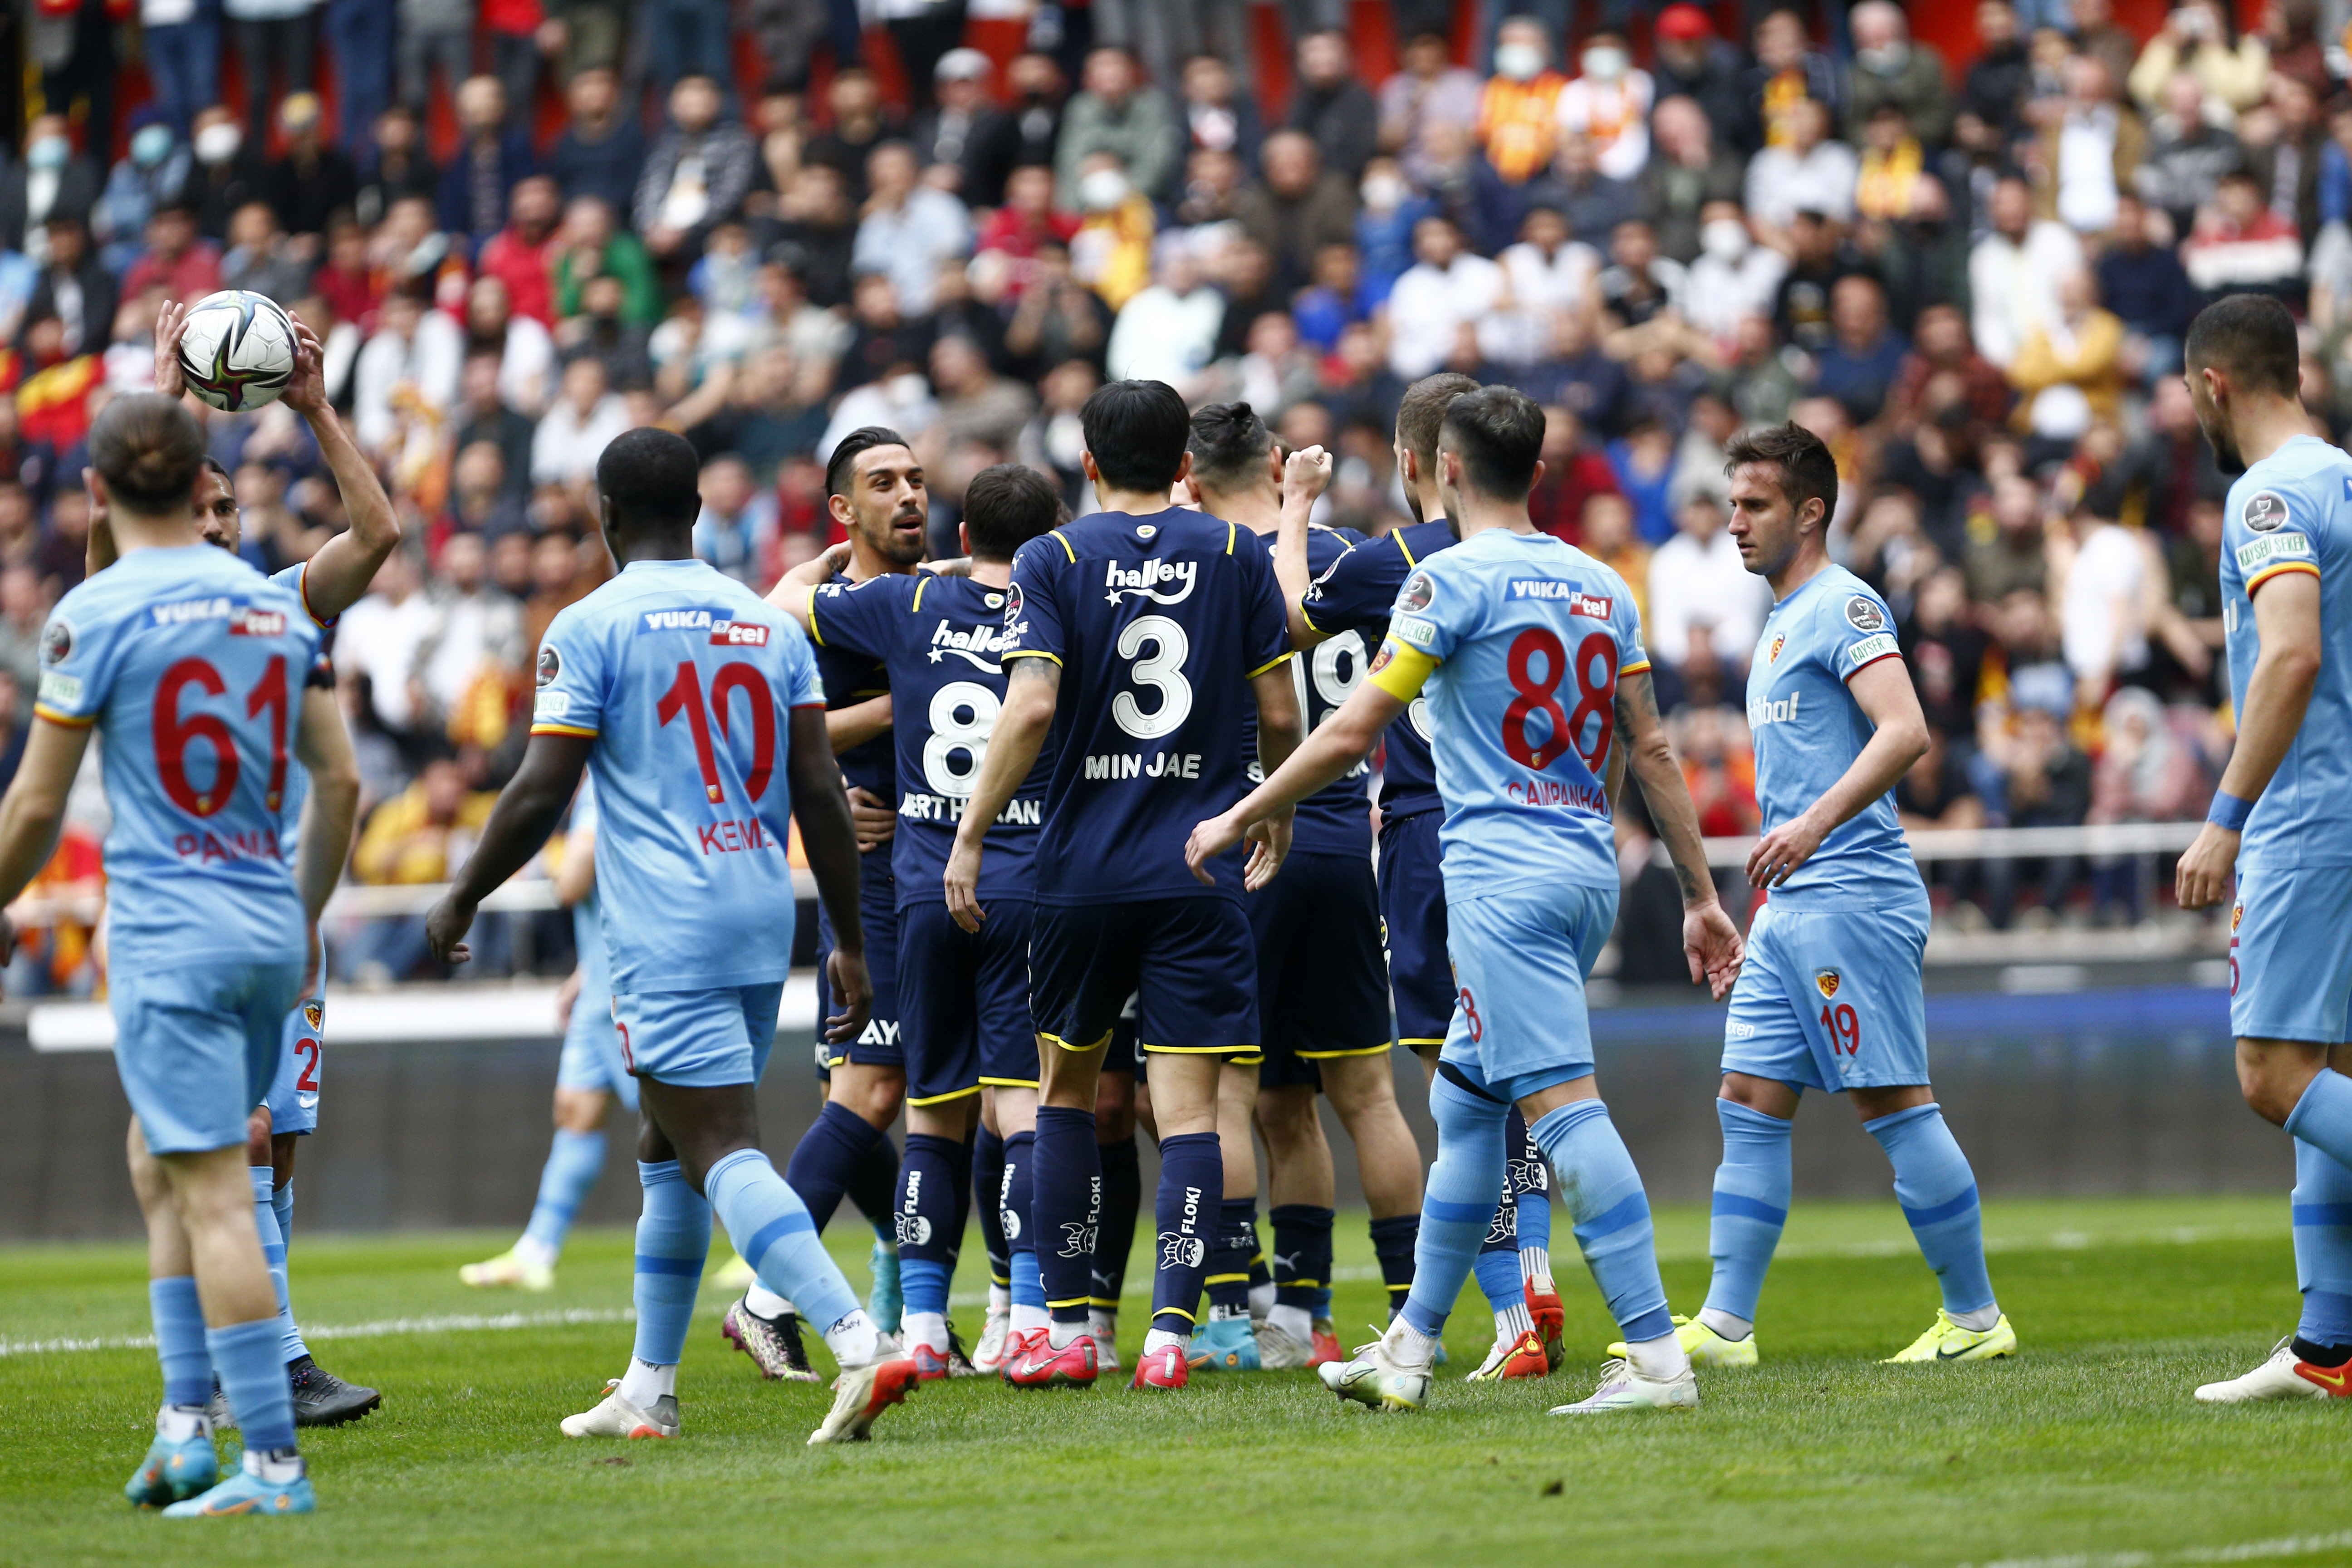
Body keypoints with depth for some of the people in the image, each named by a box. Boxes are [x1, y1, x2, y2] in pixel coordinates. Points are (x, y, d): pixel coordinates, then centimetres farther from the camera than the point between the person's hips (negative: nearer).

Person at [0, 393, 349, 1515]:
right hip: (268, 930, 6)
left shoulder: (95, 616, -9)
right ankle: (187, 1423, 11)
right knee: (158, 1167, 19)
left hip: (168, 938, -6)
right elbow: (338, 781, 13)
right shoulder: (276, 605, 8)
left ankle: (274, 1463, -9)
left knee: (212, 1198, -7)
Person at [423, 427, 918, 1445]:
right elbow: (820, 796, 8)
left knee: (723, 1151, -12)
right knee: (667, 1150, 19)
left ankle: (860, 1343, -29)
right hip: (762, 926, 7)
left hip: (666, 933, -7)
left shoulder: (591, 628, -5)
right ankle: (647, 1391, 23)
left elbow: (540, 795, -8)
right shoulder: (770, 624, 12)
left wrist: (460, 902, 6)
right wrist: (851, 943, 12)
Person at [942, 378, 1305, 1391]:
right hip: (1201, 871, 0)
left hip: (1083, 868, 0)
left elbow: (1031, 708, -13)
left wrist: (970, 837, -7)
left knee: (1067, 1085, 15)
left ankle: (1066, 1330, 14)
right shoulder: (1235, 556, 4)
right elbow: (1279, 714, 4)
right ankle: (1169, 1331, -13)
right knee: (1188, 1102, -2)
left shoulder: (1052, 561, -1)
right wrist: (1277, 816, 22)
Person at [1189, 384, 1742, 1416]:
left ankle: (1656, 1357, -21)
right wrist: (1701, 897, 18)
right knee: (1464, 1101, 17)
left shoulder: (1453, 580, -6)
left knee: (1562, 1103, -13)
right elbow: (1651, 752, 14)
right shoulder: (1599, 585, 14)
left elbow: (1352, 732, -6)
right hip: (1590, 869, 8)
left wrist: (1239, 819, 5)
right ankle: (1410, 1350, 23)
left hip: (1503, 875, -8)